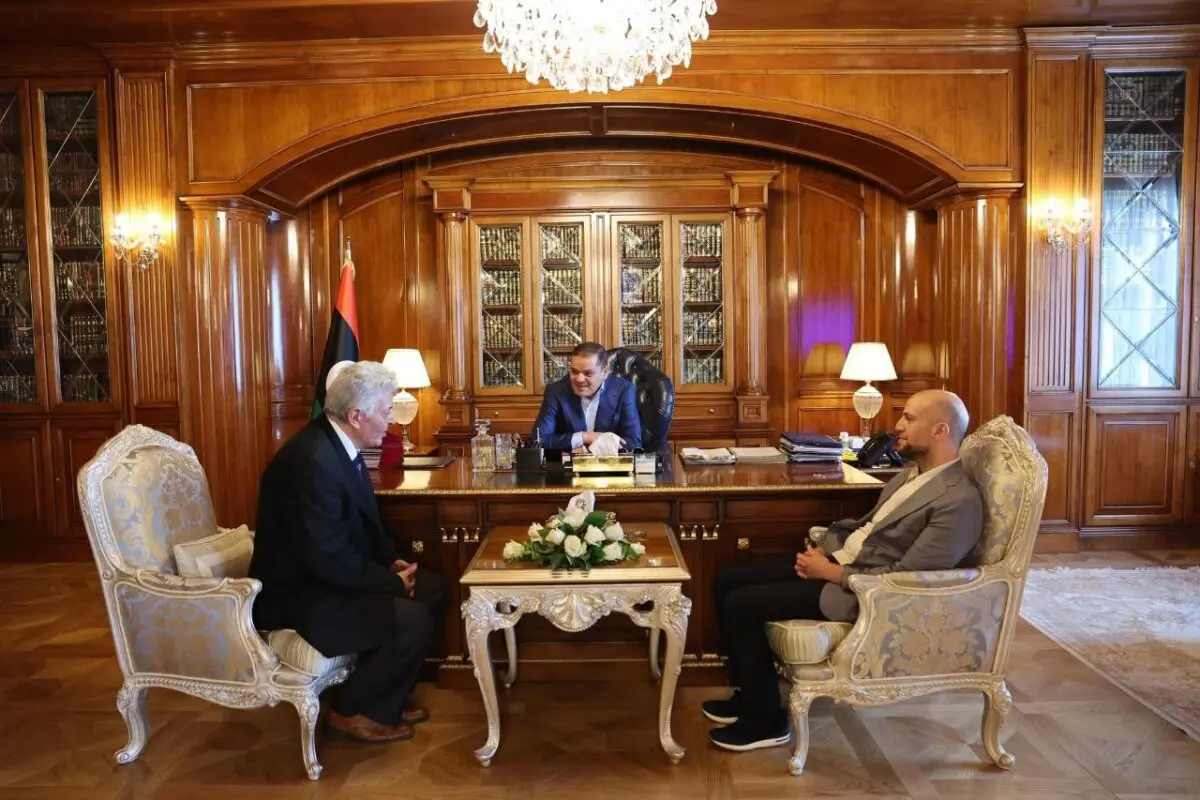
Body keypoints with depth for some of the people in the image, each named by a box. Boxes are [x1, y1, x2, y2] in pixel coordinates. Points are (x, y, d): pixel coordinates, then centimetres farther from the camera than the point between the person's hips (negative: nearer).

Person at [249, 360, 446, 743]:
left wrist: (392, 561, -1)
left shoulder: (339, 443, 1)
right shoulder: (313, 461, -29)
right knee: (413, 621, -20)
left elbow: (363, 520, 14)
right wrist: (393, 581, -17)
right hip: (297, 593, -10)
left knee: (432, 588, 6)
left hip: (327, 573, 10)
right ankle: (354, 710, 3)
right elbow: (328, 559, -29)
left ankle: (387, 692, 18)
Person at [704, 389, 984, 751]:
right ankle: (750, 693, 17)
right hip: (839, 561, 10)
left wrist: (831, 572, -17)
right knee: (728, 579, 4)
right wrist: (825, 550, 2)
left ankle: (766, 718, 2)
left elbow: (904, 577, -23)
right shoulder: (915, 471, 11)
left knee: (740, 605, -16)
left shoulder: (959, 501, -19)